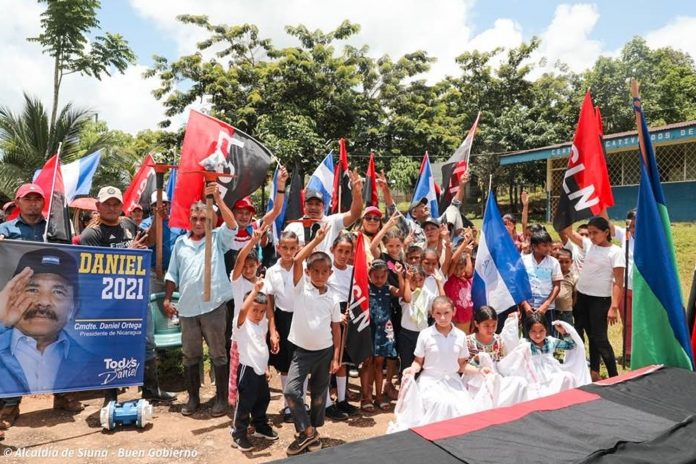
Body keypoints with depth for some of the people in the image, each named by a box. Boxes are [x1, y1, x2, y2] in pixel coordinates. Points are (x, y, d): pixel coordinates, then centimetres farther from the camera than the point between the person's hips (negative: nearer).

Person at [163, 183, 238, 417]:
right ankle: (193, 397, 27)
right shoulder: (181, 242, 14)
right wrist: (167, 298, 9)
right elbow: (172, 274, 18)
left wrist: (218, 199, -24)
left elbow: (232, 225, -18)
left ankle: (221, 397, 17)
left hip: (214, 306, -4)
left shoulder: (217, 238, 3)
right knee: (190, 355, 13)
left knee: (218, 354, 4)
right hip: (187, 308, 4)